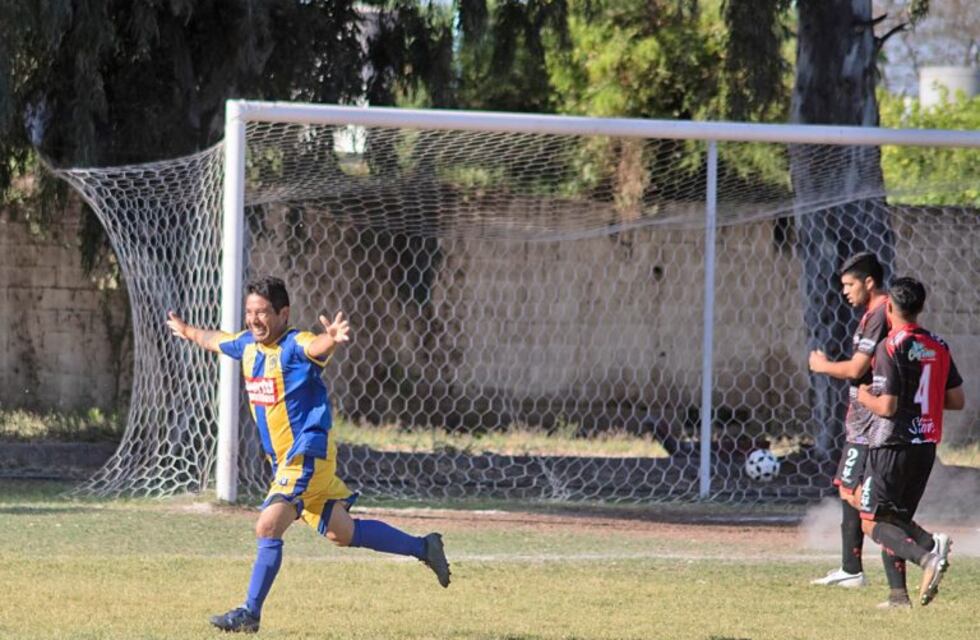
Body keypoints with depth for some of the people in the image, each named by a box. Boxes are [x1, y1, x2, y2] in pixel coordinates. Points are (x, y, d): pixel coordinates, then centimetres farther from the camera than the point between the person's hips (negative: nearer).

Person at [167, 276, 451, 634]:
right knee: (340, 532, 18)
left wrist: (334, 339, -66)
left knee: (268, 528, -19)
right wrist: (187, 331, 48)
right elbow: (215, 340, 28)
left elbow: (318, 347, -43)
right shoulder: (247, 346, 6)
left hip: (308, 456, -9)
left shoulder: (295, 346, -19)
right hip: (285, 459, 9)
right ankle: (423, 548, 32)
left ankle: (250, 613, -12)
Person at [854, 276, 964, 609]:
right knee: (897, 519, 17)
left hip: (892, 444, -7)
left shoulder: (890, 348, -14)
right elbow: (957, 400, 10)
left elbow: (886, 407, -18)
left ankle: (927, 555, -26)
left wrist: (864, 396, 2)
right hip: (926, 444, 7)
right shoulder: (938, 347, 7)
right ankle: (898, 594, 7)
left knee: (872, 522, -3)